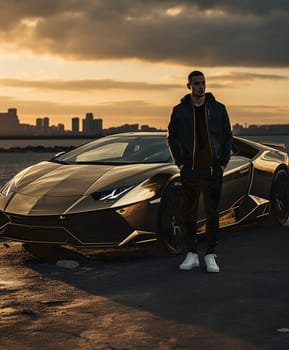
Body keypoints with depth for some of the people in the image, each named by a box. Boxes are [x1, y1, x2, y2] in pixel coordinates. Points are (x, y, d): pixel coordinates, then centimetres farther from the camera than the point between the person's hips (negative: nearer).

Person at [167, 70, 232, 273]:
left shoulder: (218, 109, 5)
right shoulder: (180, 110, 5)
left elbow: (227, 136, 10)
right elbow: (172, 138, 12)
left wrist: (223, 162, 2)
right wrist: (180, 162, 4)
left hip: (213, 171, 0)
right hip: (190, 171, 0)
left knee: (212, 214, 2)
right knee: (188, 214, 3)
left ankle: (211, 256, 10)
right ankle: (192, 254, 15)